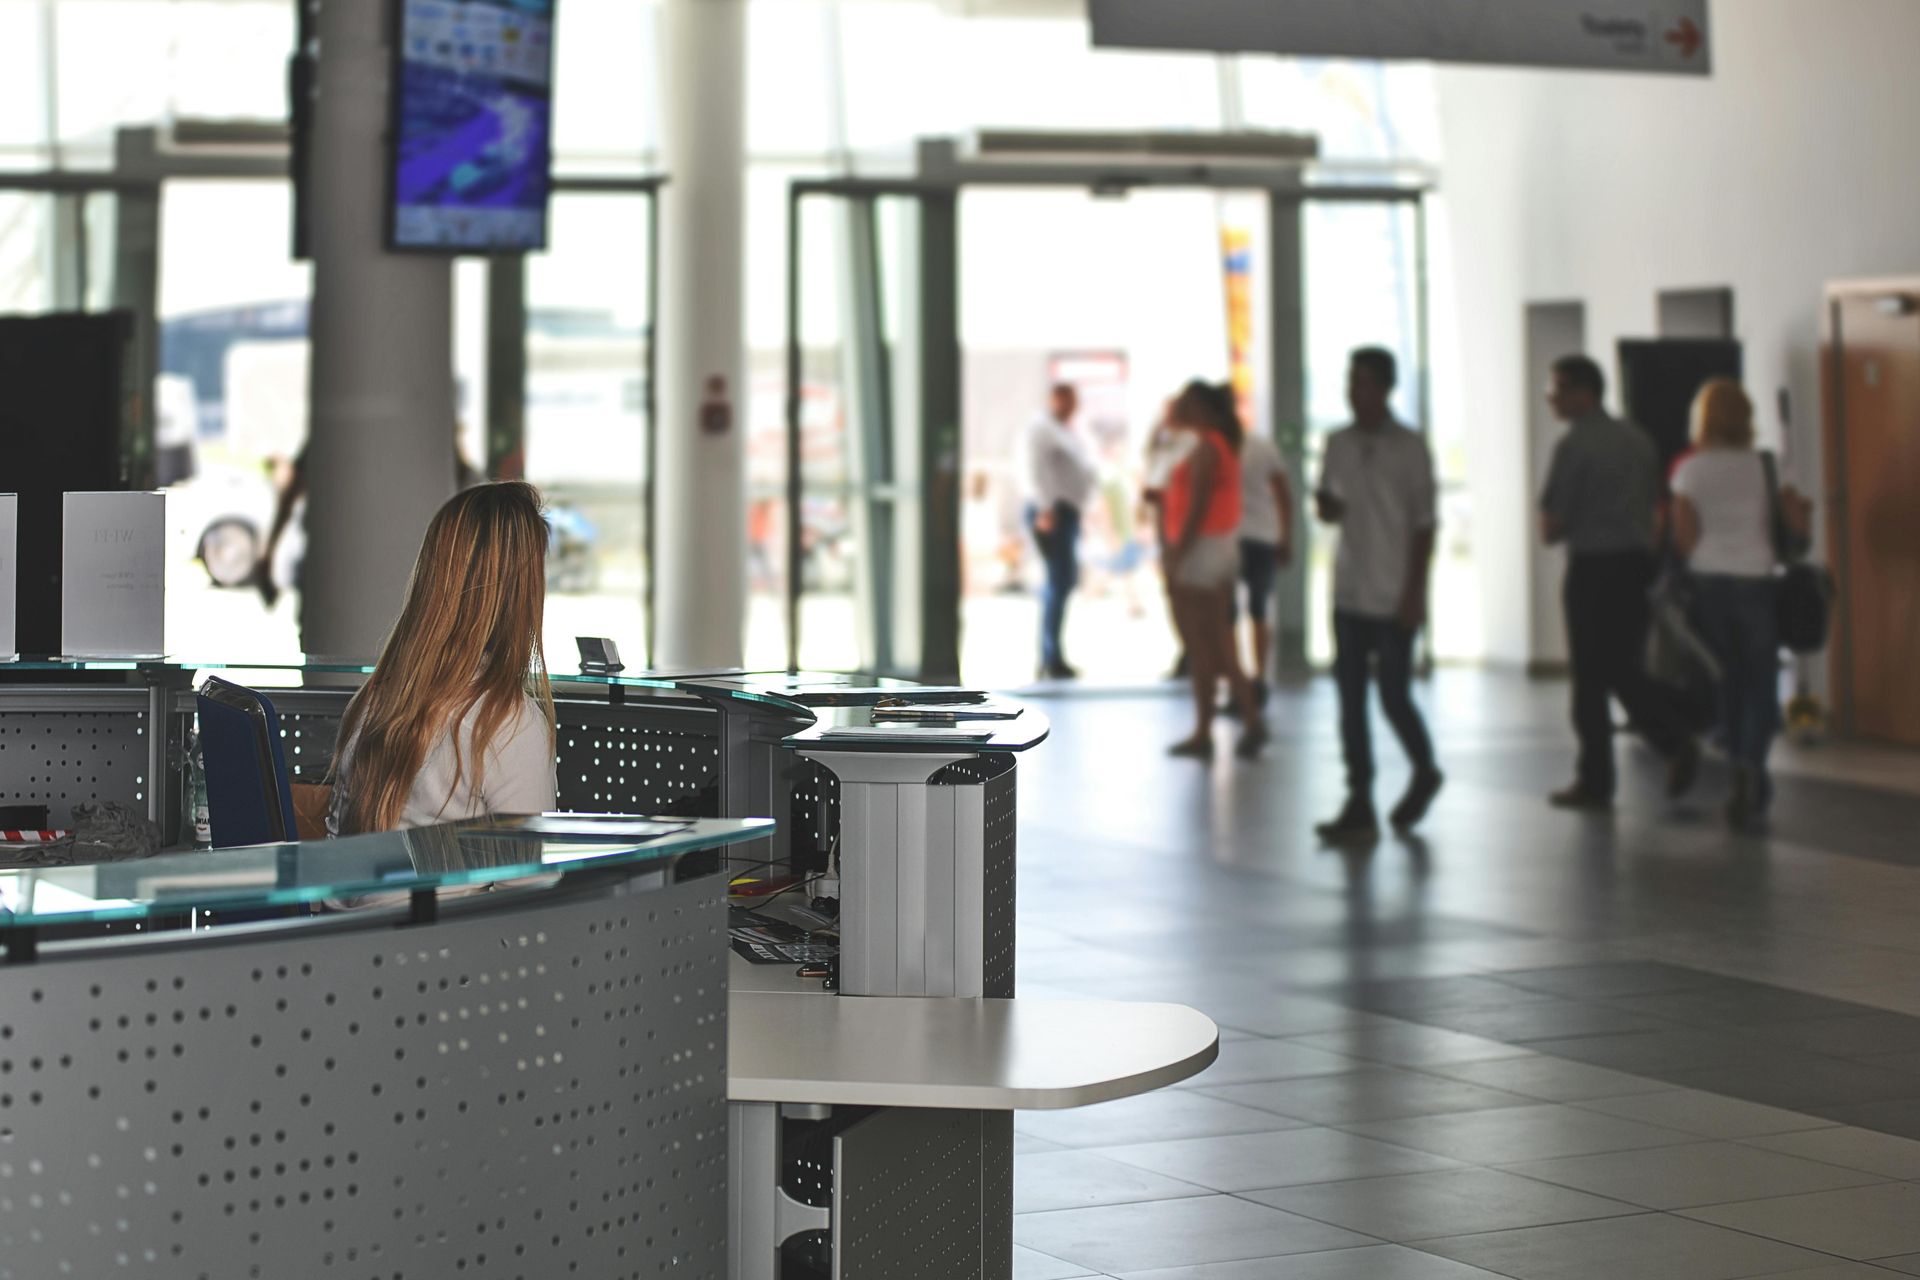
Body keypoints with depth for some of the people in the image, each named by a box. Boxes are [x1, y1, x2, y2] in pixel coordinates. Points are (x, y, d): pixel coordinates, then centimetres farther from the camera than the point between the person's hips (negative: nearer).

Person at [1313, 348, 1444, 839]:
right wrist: (1325, 506, -8)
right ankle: (1359, 807, 4)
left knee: (1394, 696, -2)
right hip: (1350, 594, 5)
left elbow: (1424, 525, -6)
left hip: (1394, 597, -5)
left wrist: (1414, 594, -11)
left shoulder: (1409, 448, -5)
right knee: (1351, 698, 2)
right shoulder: (1338, 444, 8)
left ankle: (1424, 772, 25)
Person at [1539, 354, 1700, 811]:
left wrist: (1555, 530, 8)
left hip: (1592, 568, -7)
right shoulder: (1638, 439, 11)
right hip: (1638, 563, 7)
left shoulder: (1574, 445, -12)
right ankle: (1675, 743, -4)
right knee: (1625, 669, 15)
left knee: (1590, 676, 2)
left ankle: (1595, 781, 7)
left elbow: (1550, 526, -12)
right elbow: (1656, 507, 15)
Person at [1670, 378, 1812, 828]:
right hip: (1756, 582, -1)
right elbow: (1797, 528, -4)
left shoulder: (1689, 471, -2)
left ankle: (1750, 786, 19)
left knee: (1729, 684, 13)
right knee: (1761, 685, 3)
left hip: (1708, 583, 1)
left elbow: (1684, 539, -4)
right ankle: (1752, 765, -21)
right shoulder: (1764, 468, -2)